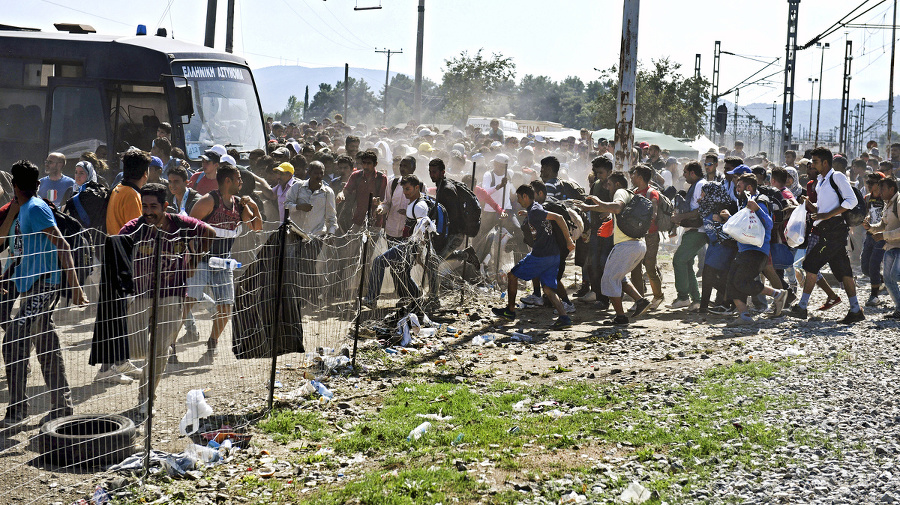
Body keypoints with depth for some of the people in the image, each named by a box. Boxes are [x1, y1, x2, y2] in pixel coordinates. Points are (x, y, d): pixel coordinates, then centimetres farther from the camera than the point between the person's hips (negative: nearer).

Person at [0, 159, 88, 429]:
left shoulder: (36, 208, -12)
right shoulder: (23, 210, 15)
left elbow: (62, 245, -19)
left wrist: (74, 285, -25)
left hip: (41, 286, -10)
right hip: (33, 287, 10)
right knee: (47, 348, 12)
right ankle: (62, 407, 18)